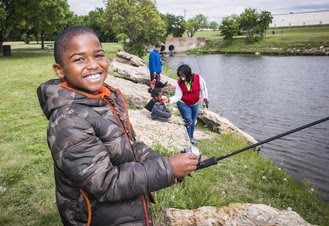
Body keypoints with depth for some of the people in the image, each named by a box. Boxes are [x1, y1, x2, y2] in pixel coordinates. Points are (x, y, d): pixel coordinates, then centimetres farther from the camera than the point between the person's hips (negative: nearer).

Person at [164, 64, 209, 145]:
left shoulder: (198, 78, -22)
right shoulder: (179, 83, -21)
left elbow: (203, 88, -9)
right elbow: (177, 96, -22)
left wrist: (205, 97, -25)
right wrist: (169, 100, -38)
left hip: (195, 104, 2)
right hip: (183, 104, -2)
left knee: (193, 121, 16)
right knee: (188, 121, -13)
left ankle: (191, 137, 38)